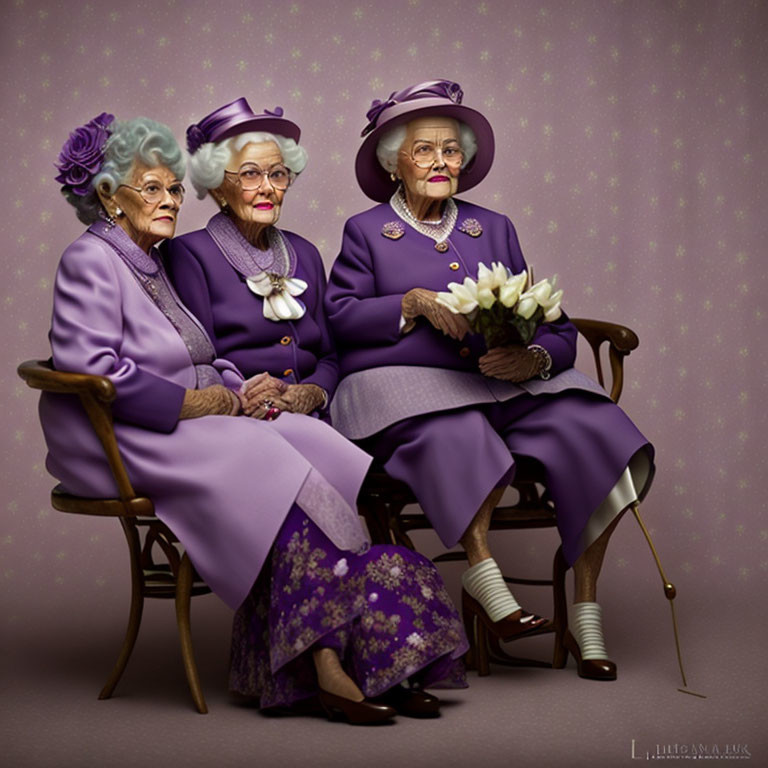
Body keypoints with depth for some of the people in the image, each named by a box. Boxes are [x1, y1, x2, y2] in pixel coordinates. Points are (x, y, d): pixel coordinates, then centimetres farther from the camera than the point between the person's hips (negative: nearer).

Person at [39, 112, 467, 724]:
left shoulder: (151, 262, 22)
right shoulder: (90, 261, -5)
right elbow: (87, 365, -19)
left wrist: (233, 389, 2)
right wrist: (188, 402, -16)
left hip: (193, 421, 8)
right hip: (126, 439, -8)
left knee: (311, 442, -17)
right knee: (275, 471, -28)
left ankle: (375, 650, -23)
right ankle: (326, 666, -27)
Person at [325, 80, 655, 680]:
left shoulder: (495, 229, 21)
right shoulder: (366, 231, 15)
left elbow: (554, 327, 13)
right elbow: (340, 315, 1)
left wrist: (536, 359, -11)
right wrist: (415, 303, -12)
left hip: (503, 384, 3)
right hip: (402, 383, -3)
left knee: (590, 428, -24)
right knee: (459, 435, -39)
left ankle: (586, 618, -17)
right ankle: (483, 578, -23)